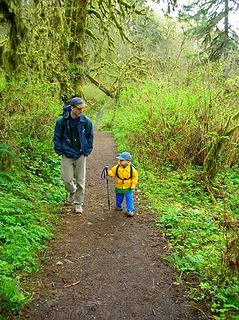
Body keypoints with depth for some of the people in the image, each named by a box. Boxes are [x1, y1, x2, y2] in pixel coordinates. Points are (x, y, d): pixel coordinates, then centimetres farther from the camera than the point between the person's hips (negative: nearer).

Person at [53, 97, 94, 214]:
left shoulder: (86, 121, -3)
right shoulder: (62, 121, -7)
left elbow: (90, 137, 9)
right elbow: (57, 138, 3)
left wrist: (87, 151, 4)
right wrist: (60, 151, -1)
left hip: (81, 155, 1)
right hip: (67, 155, -1)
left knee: (80, 181, 4)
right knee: (67, 179, 1)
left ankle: (78, 203, 18)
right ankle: (72, 192, 35)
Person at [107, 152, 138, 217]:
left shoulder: (131, 168, -14)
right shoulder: (117, 167, -10)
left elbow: (135, 176, -5)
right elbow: (112, 172, -2)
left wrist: (133, 184, -8)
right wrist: (108, 172, -24)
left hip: (128, 187, -2)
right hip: (119, 187, 3)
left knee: (129, 199, -2)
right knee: (119, 198, 18)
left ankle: (130, 210, 7)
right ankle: (119, 206, 43)